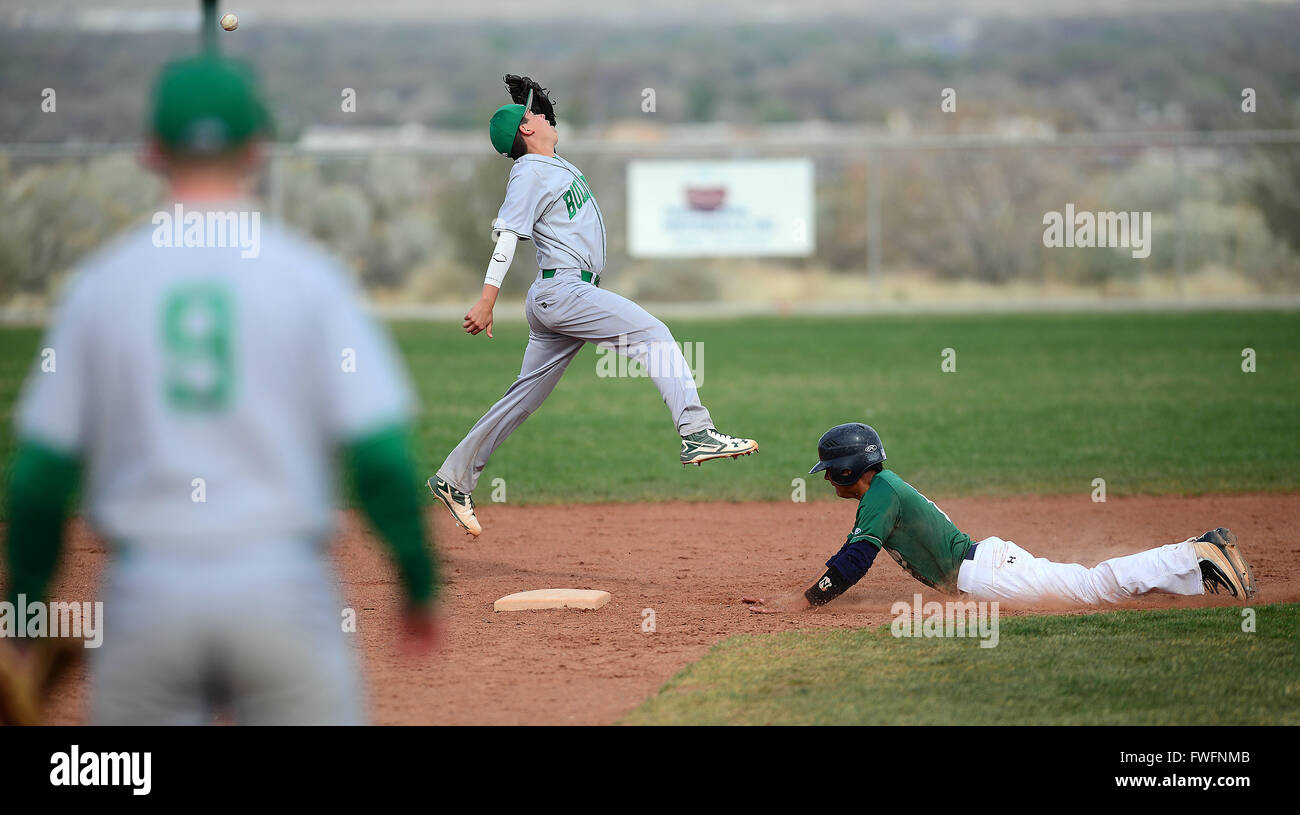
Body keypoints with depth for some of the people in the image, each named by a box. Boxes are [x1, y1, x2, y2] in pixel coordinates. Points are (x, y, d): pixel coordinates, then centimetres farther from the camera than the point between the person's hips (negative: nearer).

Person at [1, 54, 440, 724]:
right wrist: (420, 585, 3)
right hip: (280, 587, -1)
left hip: (145, 592, 2)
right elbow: (379, 450, -7)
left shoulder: (99, 283, 3)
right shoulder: (307, 275, -2)